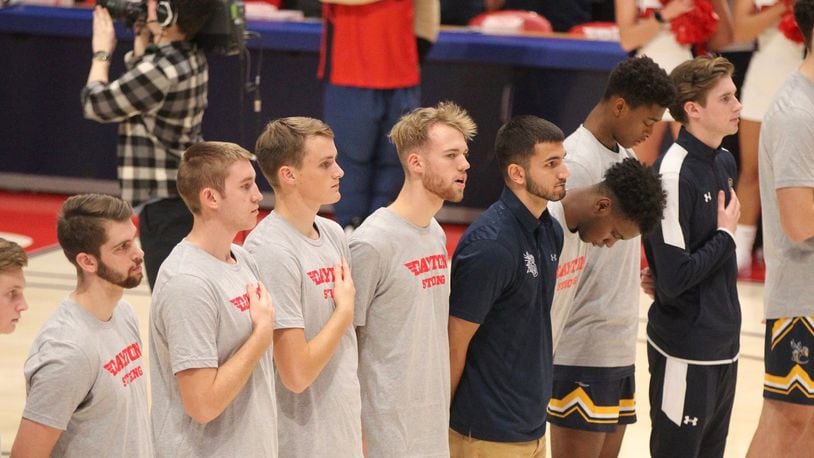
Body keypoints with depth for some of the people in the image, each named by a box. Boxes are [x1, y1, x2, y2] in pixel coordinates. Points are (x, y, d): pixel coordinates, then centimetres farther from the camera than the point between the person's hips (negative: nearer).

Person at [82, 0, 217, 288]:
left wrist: (102, 51, 4)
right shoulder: (192, 59, 5)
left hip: (165, 205, -10)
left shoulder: (161, 70, -22)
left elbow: (95, 105, -10)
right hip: (188, 197, 10)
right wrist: (141, 38, 14)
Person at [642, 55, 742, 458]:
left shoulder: (724, 162, 6)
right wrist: (726, 234, -12)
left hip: (724, 344, 8)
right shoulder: (674, 175, -20)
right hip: (686, 352, -8)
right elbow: (674, 279, -23)